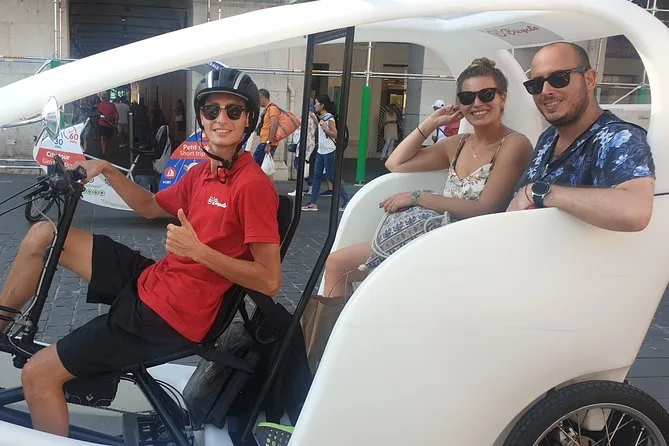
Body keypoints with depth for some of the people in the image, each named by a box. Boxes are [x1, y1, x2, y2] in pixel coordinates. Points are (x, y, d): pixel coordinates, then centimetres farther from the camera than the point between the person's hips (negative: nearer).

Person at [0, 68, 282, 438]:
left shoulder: (253, 185, -20)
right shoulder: (203, 172, 7)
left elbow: (269, 281, -22)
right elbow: (150, 207, 23)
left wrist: (197, 250, -28)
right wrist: (107, 170, 9)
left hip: (170, 315, -9)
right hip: (152, 279, 9)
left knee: (39, 376, -7)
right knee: (42, 236, 10)